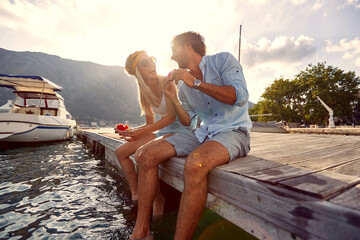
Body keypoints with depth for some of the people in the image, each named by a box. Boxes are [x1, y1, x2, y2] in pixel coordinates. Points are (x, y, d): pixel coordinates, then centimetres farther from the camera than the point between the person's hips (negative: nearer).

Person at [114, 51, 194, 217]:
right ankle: (135, 194, 10)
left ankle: (158, 199, -6)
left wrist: (142, 132, -18)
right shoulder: (145, 92, 9)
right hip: (163, 131, 8)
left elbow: (171, 116, -17)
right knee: (120, 152, 3)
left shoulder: (166, 82, -11)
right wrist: (131, 131, -3)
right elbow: (150, 123, 13)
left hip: (179, 129, -7)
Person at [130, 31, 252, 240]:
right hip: (204, 133, 6)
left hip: (234, 131, -5)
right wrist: (173, 98, 3)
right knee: (145, 155, -7)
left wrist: (196, 83, -17)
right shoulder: (185, 87, 15)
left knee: (195, 164, -39)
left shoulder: (223, 60, 0)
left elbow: (241, 97, -16)